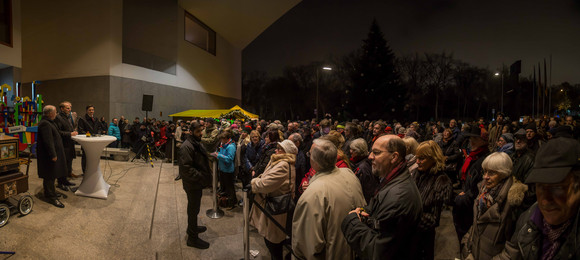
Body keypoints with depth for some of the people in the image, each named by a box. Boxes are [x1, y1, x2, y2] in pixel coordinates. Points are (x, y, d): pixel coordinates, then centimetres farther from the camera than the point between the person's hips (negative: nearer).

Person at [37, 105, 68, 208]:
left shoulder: (49, 122, 14)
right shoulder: (45, 124, -20)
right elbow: (48, 141, -25)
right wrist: (53, 155, -24)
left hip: (53, 153, 11)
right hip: (49, 155, -11)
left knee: (52, 175, 19)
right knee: (50, 176, -2)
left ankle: (51, 192, 31)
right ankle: (51, 197, 5)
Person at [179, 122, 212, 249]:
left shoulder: (197, 143, 10)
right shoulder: (186, 147, -23)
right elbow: (186, 168, -29)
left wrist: (206, 175, 10)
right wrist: (201, 178, -26)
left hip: (197, 182, 10)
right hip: (192, 184, -10)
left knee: (194, 206, 24)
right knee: (193, 209, 2)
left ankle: (192, 227, 44)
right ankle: (192, 238, 16)